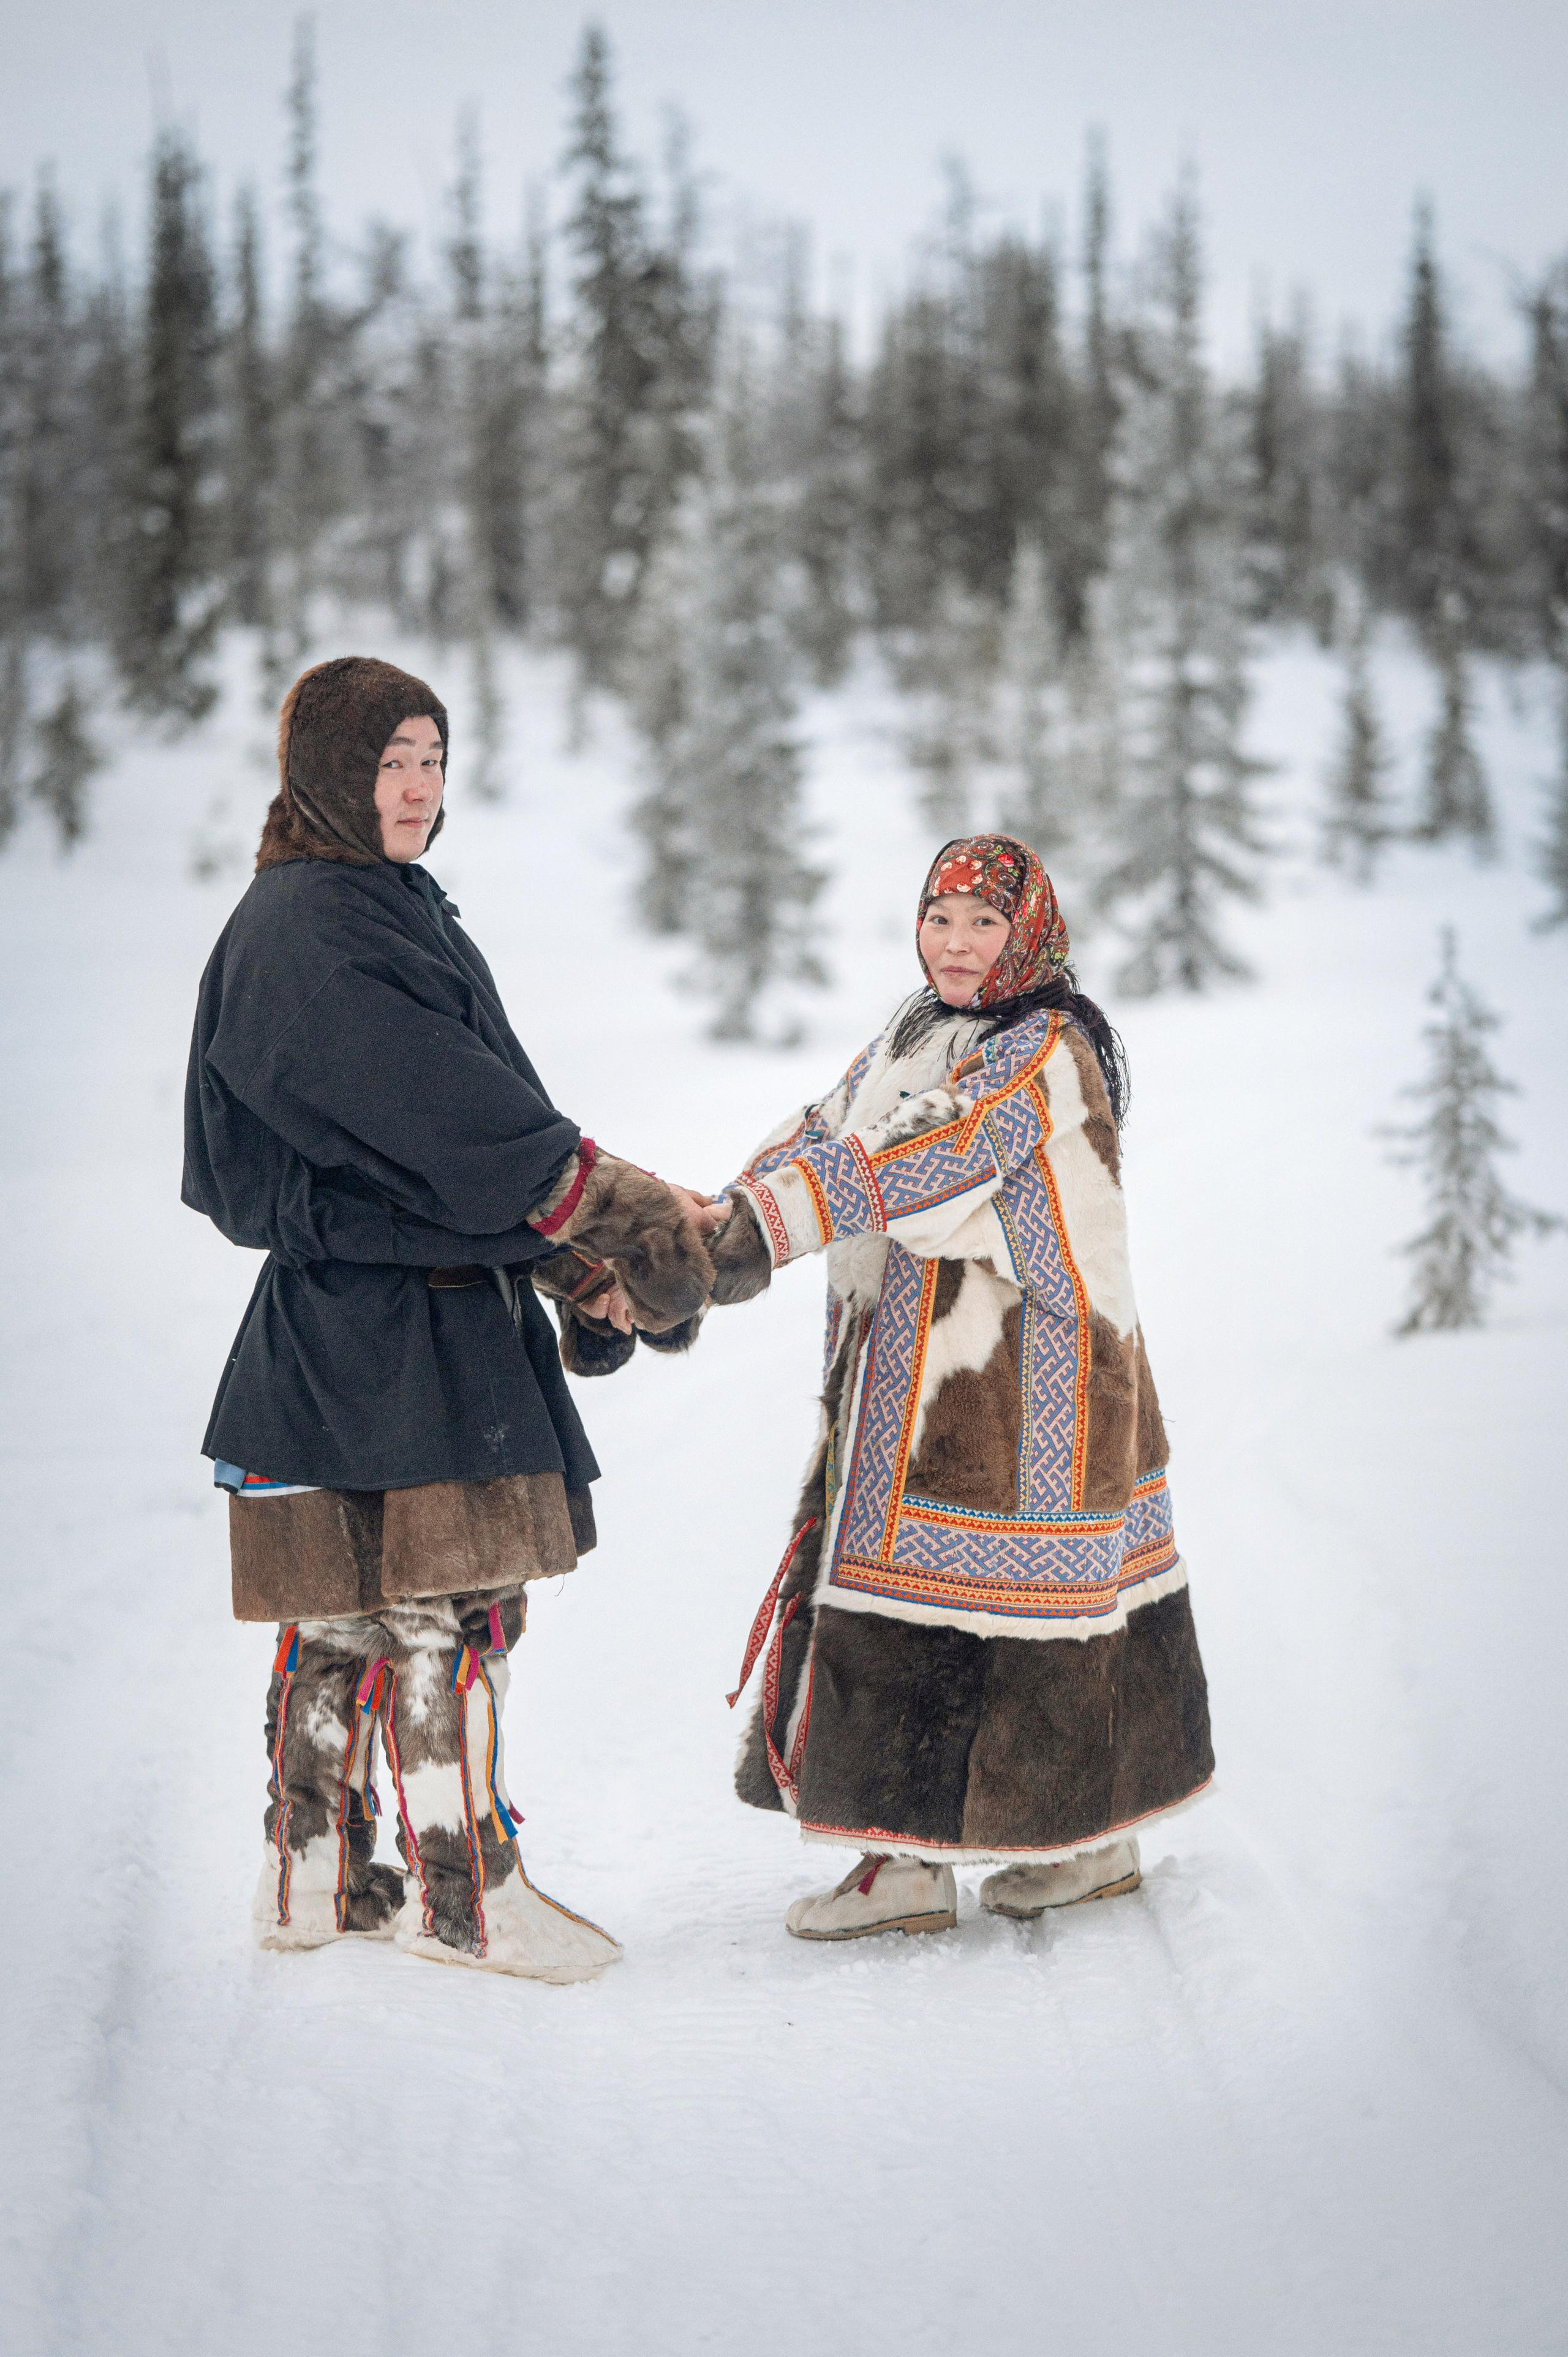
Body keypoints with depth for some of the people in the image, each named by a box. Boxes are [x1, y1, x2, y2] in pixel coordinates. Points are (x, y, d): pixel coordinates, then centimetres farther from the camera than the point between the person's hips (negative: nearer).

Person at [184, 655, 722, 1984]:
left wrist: (582, 1263, 10)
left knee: (351, 1603, 12)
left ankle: (316, 1886, 19)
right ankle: (464, 1891, 0)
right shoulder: (302, 930, -14)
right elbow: (449, 1120, -21)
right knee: (453, 1594, -7)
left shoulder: (397, 912, 18)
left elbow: (477, 1116, 18)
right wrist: (631, 1211, -18)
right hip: (372, 1310, -10)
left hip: (445, 1302, 10)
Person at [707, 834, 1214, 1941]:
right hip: (912, 1385, 9)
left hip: (1018, 1387, -8)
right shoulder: (911, 1037, 17)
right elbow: (819, 1133, 7)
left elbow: (933, 1153, -25)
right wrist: (725, 1220, -12)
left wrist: (771, 1226, -33)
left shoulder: (1048, 1051, -12)